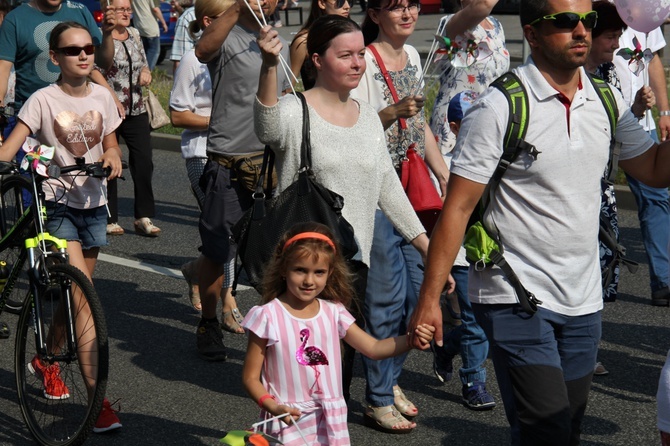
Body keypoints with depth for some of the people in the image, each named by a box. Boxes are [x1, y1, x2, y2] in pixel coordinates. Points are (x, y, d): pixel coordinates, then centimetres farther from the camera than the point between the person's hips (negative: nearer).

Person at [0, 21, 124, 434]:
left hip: (93, 204, 5)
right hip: (57, 204, -5)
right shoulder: (44, 100, -10)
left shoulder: (102, 97, 4)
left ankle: (46, 360, 40)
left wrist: (112, 157, -7)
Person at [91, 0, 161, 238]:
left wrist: (146, 72, 2)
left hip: (137, 109, 5)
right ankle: (109, 219, 9)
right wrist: (113, 97, -19)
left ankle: (144, 217, 2)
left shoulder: (134, 34, 13)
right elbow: (94, 71, -12)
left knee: (144, 162, -3)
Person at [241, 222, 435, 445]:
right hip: (288, 423, -3)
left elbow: (373, 348, 3)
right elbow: (250, 377, -7)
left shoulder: (333, 312, 3)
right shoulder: (268, 316, -10)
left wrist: (411, 339, -14)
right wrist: (273, 406, -23)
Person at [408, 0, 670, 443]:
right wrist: (429, 299, -15)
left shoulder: (607, 102, 6)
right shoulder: (500, 107, -12)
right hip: (516, 301, -6)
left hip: (583, 302, 6)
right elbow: (458, 207, -12)